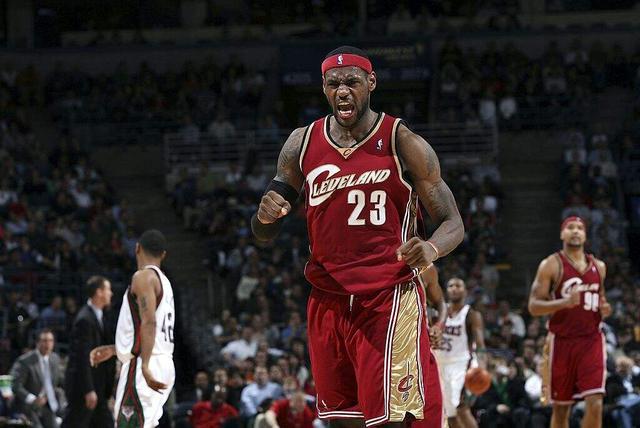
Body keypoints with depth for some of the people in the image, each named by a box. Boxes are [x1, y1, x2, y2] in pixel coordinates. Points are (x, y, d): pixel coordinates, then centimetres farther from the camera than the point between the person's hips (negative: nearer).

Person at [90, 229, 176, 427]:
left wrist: (145, 365, -31)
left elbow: (149, 322, -22)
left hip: (143, 366, -10)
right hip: (164, 364, 10)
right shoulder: (162, 280, 21)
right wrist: (113, 350, 37)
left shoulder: (144, 277, -9)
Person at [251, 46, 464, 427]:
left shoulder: (403, 144, -5)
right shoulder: (302, 145, 6)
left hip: (391, 299, -5)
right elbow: (264, 234, 12)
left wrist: (432, 248, -25)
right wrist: (266, 215, -14)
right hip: (328, 302, 5)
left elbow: (453, 223, -1)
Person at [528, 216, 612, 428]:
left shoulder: (599, 267, 11)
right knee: (561, 408, 5)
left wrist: (604, 309, 1)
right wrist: (565, 302, -24)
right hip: (562, 341, -2)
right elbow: (533, 306, -8)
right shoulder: (551, 265, -3)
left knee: (595, 403, -13)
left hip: (592, 340, 2)